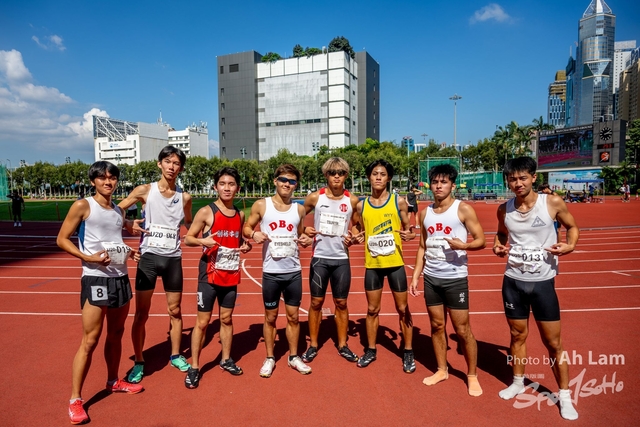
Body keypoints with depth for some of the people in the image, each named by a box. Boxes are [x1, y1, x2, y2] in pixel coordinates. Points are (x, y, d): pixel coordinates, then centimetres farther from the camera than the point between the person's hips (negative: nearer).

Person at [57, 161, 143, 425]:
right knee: (90, 340, -3)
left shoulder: (118, 211, 12)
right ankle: (75, 400, 11)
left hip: (120, 278, 6)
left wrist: (127, 252, 5)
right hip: (95, 279, -6)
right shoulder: (83, 206, -6)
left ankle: (114, 381, 35)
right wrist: (88, 257, -19)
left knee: (116, 334, 17)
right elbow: (62, 239, -6)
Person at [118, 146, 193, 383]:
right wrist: (129, 225, -16)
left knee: (175, 311, 12)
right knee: (141, 313, 4)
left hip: (173, 258, 2)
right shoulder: (145, 191, -3)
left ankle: (175, 355, 30)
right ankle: (139, 363, 20)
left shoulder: (184, 197, 3)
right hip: (149, 256, -2)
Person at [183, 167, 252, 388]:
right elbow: (187, 238, -7)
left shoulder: (240, 214, 6)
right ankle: (194, 367, 17)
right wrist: (202, 240, -27)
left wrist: (246, 246, -1)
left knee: (227, 318, 16)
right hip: (209, 275, -4)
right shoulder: (206, 212, -10)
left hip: (231, 275, 5)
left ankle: (226, 359, 32)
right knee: (202, 322, 3)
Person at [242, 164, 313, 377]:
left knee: (293, 316, 12)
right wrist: (253, 234, -19)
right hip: (271, 272, -2)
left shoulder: (299, 209, 4)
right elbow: (246, 227, 2)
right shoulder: (261, 205, -3)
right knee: (270, 317, 10)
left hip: (294, 271, 2)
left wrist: (306, 240, -7)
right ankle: (270, 358, 27)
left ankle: (294, 357, 29)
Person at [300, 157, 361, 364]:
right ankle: (313, 345, 21)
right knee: (316, 302, 7)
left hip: (341, 259, 1)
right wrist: (304, 229, -13)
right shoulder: (315, 197, -3)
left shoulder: (352, 201, 0)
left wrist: (353, 239, -8)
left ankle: (343, 345, 25)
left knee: (341, 303, 10)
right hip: (320, 258, -1)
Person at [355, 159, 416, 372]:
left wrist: (409, 235, -19)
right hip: (372, 264, 2)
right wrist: (358, 237, -8)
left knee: (402, 308, 9)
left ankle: (408, 352, 25)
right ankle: (370, 350, 29)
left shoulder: (399, 201, -4)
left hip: (395, 263, -2)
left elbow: (407, 229, 2)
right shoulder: (361, 205, 2)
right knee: (372, 309, 13)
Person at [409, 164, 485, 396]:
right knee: (436, 326, 14)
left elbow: (481, 240, -8)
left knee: (462, 329, 5)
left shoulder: (463, 209, -8)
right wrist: (415, 276, 9)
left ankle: (472, 375, 23)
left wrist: (464, 245, -29)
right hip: (431, 278, 5)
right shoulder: (425, 213, 7)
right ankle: (442, 370, 30)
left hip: (455, 278, -5)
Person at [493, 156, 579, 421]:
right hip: (513, 281, 2)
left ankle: (564, 395, 27)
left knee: (553, 343, 8)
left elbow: (572, 226, 5)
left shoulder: (552, 203, -10)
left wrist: (570, 245, -14)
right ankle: (518, 382, 35)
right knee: (517, 335, 15)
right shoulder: (504, 210, -2)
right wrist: (498, 246, -5)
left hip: (543, 282, -2)